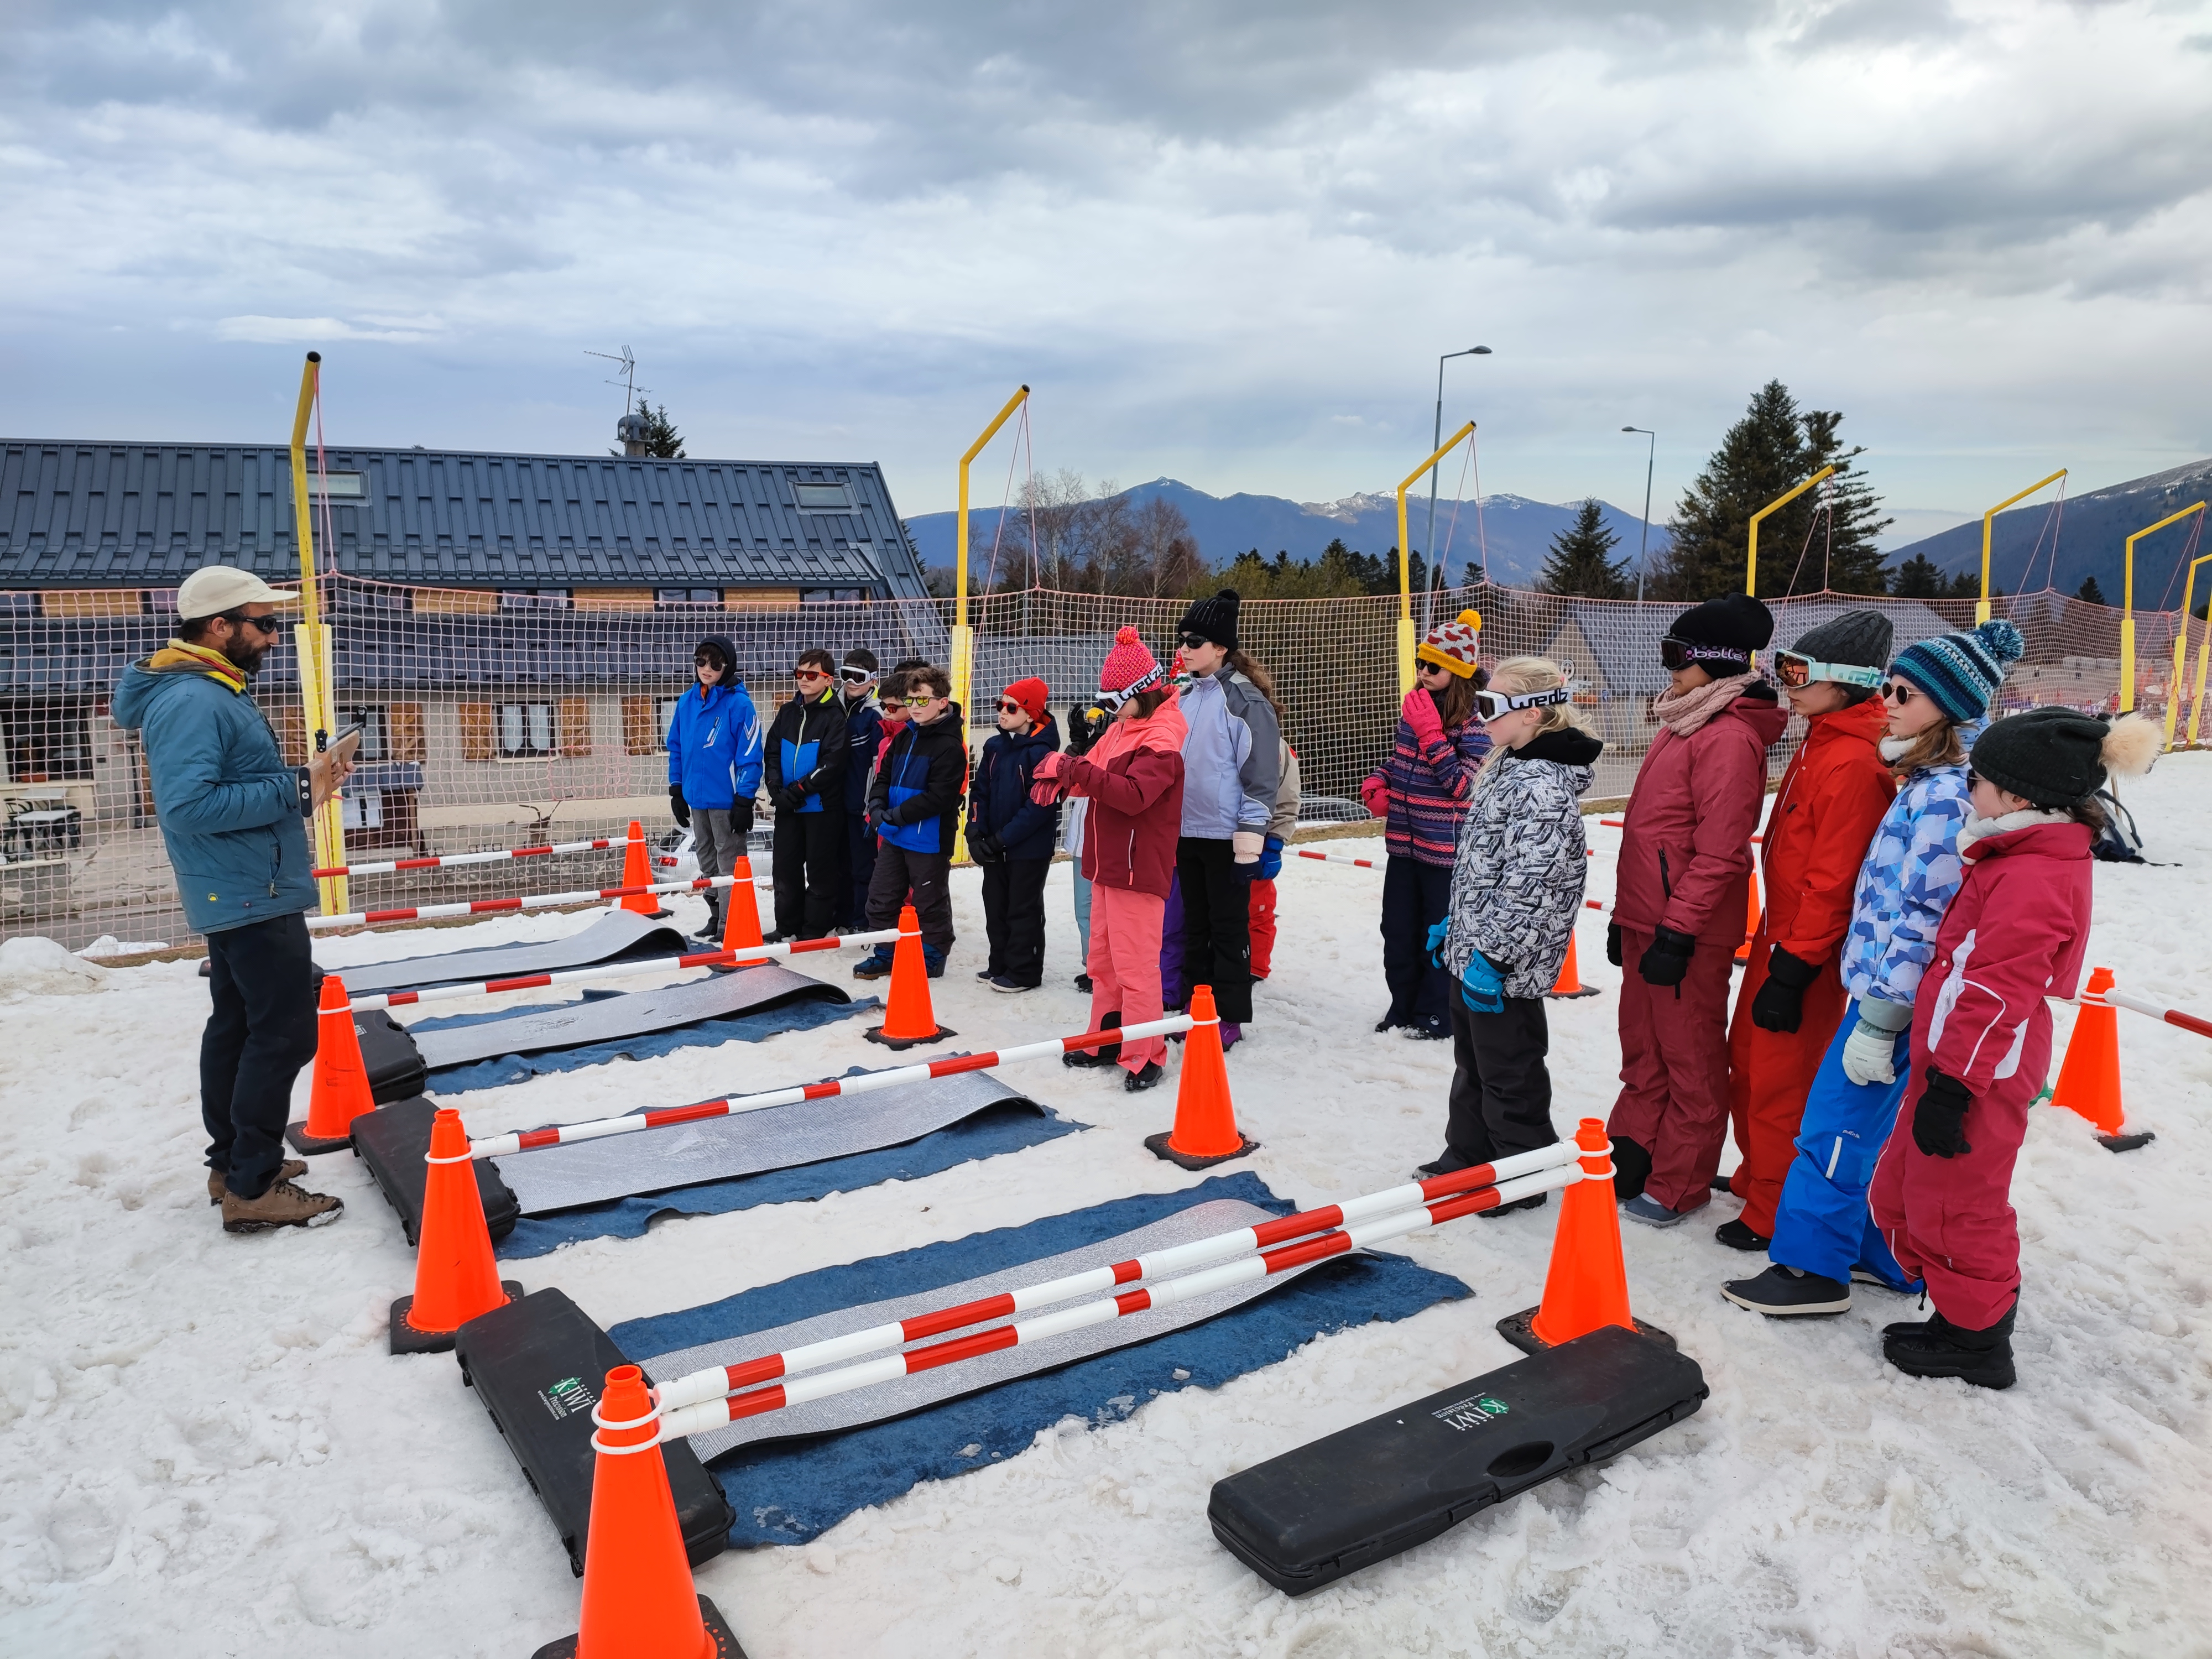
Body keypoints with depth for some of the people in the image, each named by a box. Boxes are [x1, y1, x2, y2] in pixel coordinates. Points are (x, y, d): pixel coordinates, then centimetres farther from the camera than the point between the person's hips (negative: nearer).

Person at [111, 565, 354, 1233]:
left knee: (237, 1025, 17)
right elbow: (188, 805, -28)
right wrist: (294, 791, -24)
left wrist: (303, 781, 4)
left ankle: (233, 1163, 28)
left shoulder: (214, 694, 13)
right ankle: (252, 1189, -2)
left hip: (236, 895, 11)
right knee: (284, 1033, -8)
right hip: (254, 898, -11)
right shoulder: (192, 702, -20)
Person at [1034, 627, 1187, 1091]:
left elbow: (1134, 794, -29)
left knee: (1134, 964, -5)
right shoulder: (1122, 729, 14)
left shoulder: (1162, 739, -16)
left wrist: (1081, 772, -35)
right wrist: (1061, 770, -11)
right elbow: (1096, 769, 10)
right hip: (1109, 863, 10)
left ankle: (1144, 1054, 5)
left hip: (1139, 868, -10)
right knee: (1104, 959, 17)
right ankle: (1107, 1039, 29)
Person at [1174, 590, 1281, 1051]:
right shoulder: (1186, 698, 10)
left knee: (1228, 927, 3)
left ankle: (1229, 1016, 13)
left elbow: (1261, 776, -14)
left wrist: (1250, 844, -17)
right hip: (1186, 832, 7)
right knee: (1194, 924, 15)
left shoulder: (1246, 699, -13)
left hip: (1226, 836, -7)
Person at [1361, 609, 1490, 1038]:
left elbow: (1461, 784, -23)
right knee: (1398, 932, 13)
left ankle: (1435, 1015, 20)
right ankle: (1403, 1007, 28)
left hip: (1445, 851, -6)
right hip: (1403, 845, 6)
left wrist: (1432, 733, -23)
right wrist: (1376, 784, 0)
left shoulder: (1471, 728, -13)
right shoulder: (1411, 713, 6)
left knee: (1438, 936, 6)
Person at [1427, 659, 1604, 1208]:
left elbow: (1529, 885, -26)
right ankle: (1467, 1158, 37)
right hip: (1471, 950, 10)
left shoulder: (1544, 789, -23)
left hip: (1503, 963, -10)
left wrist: (1493, 956, -24)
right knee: (1472, 1060, 22)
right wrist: (1452, 925, 21)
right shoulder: (1507, 768, 10)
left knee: (1509, 1073, 5)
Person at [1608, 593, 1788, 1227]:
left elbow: (1718, 853, -21)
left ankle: (1677, 1188, 16)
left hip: (1688, 934, -9)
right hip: (1647, 922, 9)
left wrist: (1677, 931, -21)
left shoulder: (1730, 738, -17)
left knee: (1690, 1062, 5)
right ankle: (1629, 1162, 30)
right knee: (1644, 1053, 18)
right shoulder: (1681, 724, 14)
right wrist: (1627, 917, 21)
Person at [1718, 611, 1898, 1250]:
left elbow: (1832, 882, -24)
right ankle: (1756, 1177, 40)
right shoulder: (1817, 746, 9)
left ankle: (1774, 1216, 18)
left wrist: (1793, 970, -21)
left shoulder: (1852, 764, -23)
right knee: (1746, 1061, 21)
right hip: (1780, 933, 10)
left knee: (1780, 1081, 2)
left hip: (1807, 951, -10)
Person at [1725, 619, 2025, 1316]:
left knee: (1837, 1123, 0)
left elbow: (1922, 918, -22)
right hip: (1886, 989, 9)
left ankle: (1813, 1268, 11)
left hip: (1894, 996, -9)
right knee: (1882, 1128, 17)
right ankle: (1888, 1254, 30)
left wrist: (1878, 1021, -20)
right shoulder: (1926, 783, 10)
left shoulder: (1943, 795, -20)